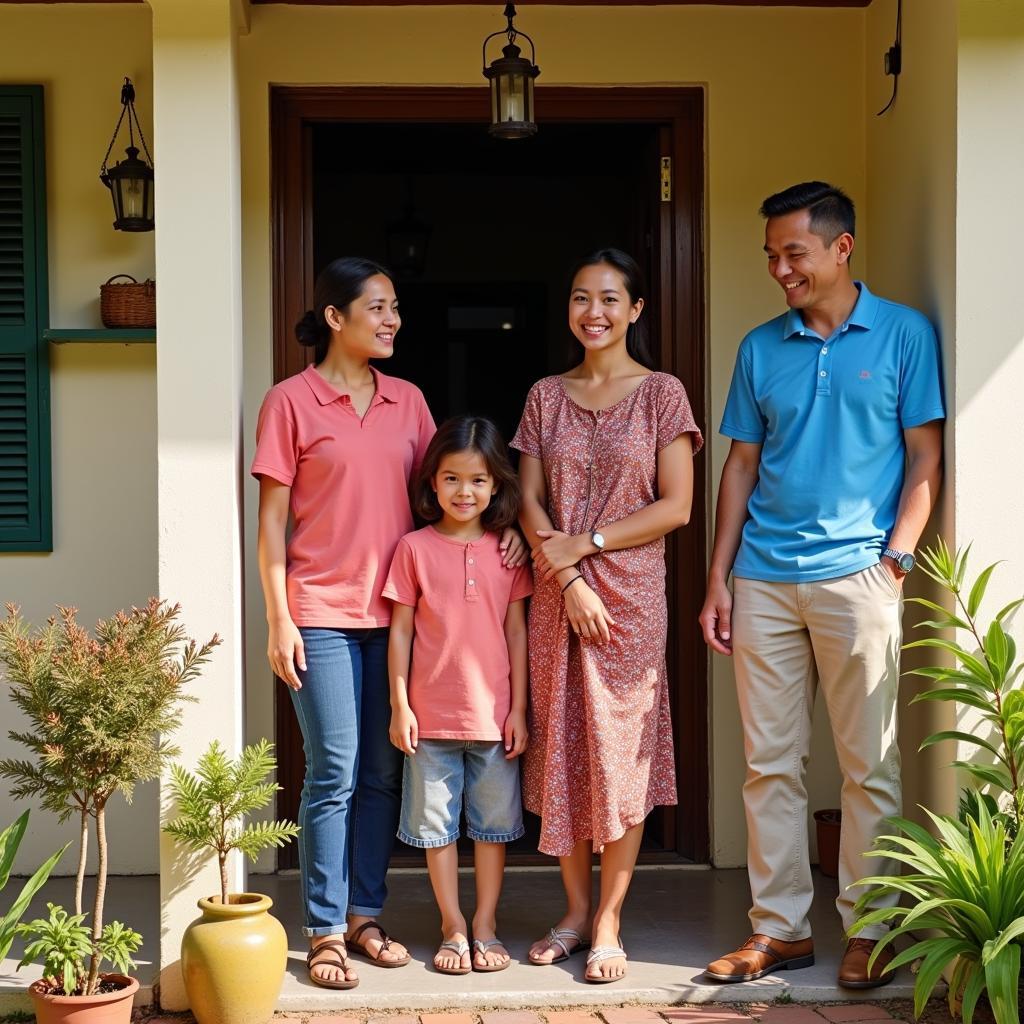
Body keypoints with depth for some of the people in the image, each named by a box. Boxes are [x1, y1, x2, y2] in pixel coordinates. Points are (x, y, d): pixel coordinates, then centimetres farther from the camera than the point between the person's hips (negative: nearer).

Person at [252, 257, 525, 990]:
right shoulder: (291, 402, -4)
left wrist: (501, 524, -3)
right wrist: (279, 620, -8)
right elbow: (272, 519, -4)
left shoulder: (407, 401, 9)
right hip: (323, 614, -4)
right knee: (334, 773, -3)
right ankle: (326, 931, 6)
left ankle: (365, 915, 21)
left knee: (383, 773, 9)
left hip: (395, 611, 5)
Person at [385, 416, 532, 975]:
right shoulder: (414, 548, -3)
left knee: (492, 823, 10)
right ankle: (453, 928, 20)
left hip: (494, 713, 1)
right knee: (437, 823, 7)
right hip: (431, 713, -1)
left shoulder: (506, 551, 1)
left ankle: (486, 925, 22)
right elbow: (400, 631, 0)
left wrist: (519, 707, 0)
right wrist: (399, 705, -3)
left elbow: (516, 630, 3)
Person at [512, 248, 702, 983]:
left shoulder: (661, 394, 0)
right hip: (556, 594, 3)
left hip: (631, 592, -3)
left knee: (622, 749, -1)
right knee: (560, 746, 6)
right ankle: (575, 908, 18)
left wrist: (584, 543, -12)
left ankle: (608, 922, 7)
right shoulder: (547, 397, 9)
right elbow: (529, 502, 4)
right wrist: (568, 577, -10)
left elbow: (674, 506, -6)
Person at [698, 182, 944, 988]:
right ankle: (780, 928, 17)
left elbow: (925, 457, 0)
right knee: (771, 763, 7)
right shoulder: (760, 348, 11)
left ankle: (869, 929, 13)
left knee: (869, 764, 2)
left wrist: (895, 559, -10)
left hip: (855, 578, -3)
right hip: (763, 580, 4)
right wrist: (718, 579, 8)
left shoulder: (903, 335, 1)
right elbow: (742, 467, 13)